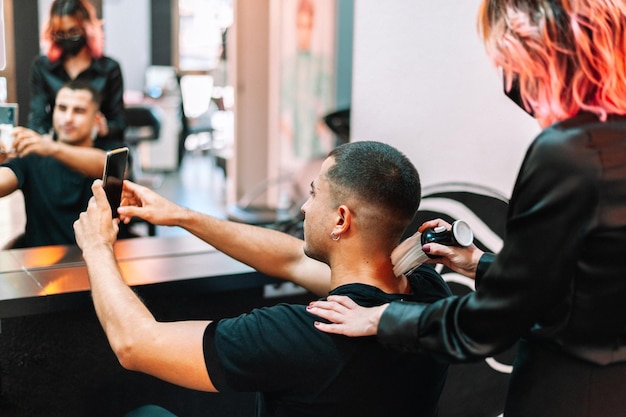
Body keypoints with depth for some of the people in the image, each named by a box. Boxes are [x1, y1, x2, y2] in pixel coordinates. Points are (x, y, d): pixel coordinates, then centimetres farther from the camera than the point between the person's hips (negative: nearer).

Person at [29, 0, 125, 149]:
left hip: (101, 148, 0)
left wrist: (105, 128, -19)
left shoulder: (109, 68, 5)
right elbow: (37, 118, 4)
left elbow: (118, 123, 6)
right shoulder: (41, 67, 11)